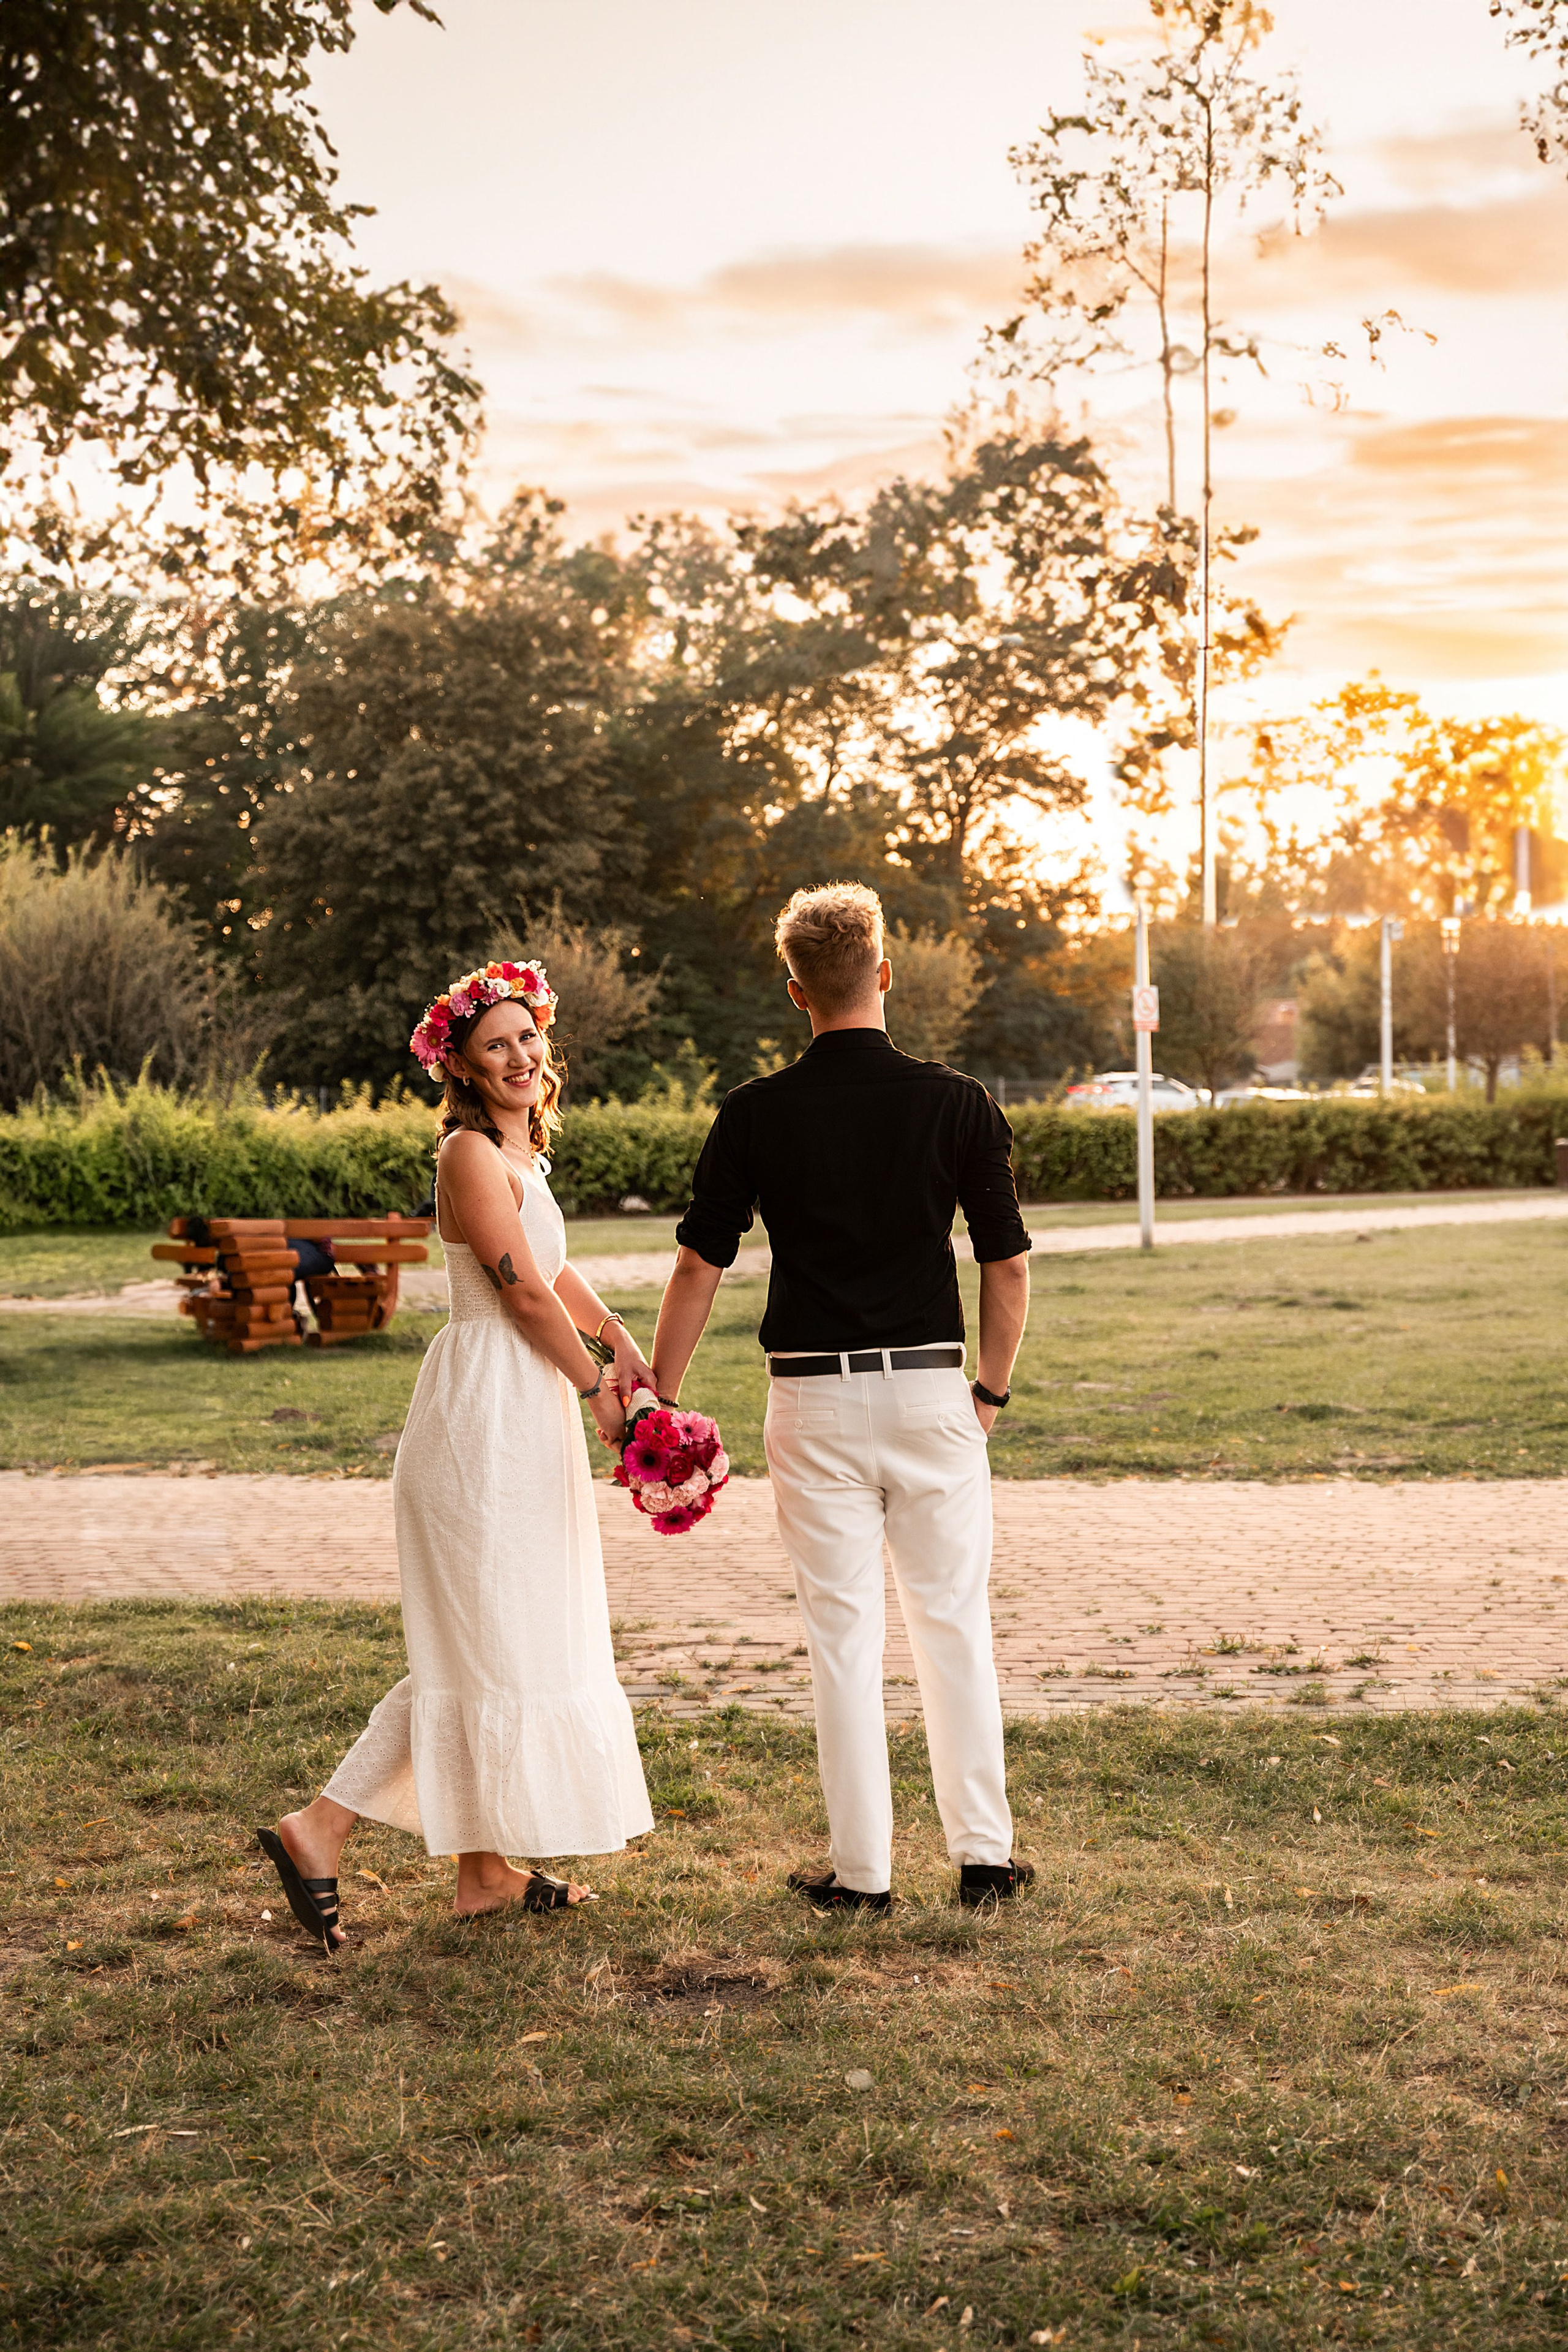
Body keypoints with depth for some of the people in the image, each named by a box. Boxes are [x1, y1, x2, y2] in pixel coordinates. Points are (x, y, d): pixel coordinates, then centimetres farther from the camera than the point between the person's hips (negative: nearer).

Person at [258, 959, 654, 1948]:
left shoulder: (519, 1149, 14)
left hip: (525, 1410, 10)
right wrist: (596, 1386, -6)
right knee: (494, 1643, -6)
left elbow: (556, 1271, 23)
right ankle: (320, 1830, 0)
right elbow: (522, 1291, -16)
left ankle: (488, 1867, 19)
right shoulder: (472, 1153, -15)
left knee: (493, 1643, 12)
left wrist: (619, 1340, 8)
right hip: (489, 1409, -10)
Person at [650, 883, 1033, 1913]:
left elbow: (699, 1269, 0)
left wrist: (658, 1401, 9)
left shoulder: (756, 1114, -3)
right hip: (931, 1390, 0)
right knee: (954, 1623, 10)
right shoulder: (956, 1103, -2)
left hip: (815, 1399, 0)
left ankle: (863, 1868, 11)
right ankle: (984, 1853, 15)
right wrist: (992, 1390, 13)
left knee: (844, 1635, 6)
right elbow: (1010, 1264, 0)